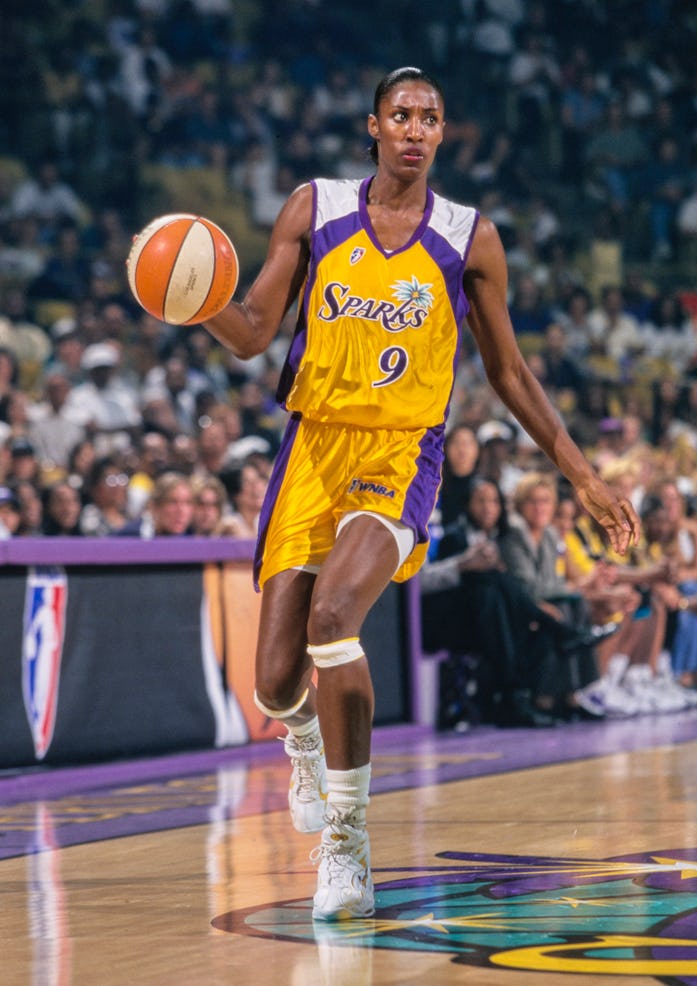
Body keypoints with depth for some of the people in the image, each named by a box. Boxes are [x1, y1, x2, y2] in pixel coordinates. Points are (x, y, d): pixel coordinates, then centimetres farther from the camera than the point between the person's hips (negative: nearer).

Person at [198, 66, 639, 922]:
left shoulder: (469, 239, 2)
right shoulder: (314, 209, 5)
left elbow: (508, 374, 11)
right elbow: (252, 336, 3)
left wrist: (582, 477, 10)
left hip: (400, 457, -2)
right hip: (313, 448, 2)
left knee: (332, 616, -31)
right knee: (276, 684, -3)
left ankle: (347, 841, -19)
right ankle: (307, 741, 38)